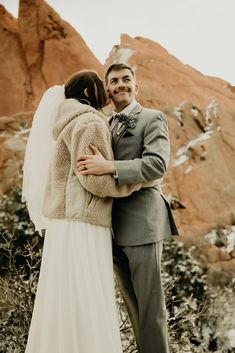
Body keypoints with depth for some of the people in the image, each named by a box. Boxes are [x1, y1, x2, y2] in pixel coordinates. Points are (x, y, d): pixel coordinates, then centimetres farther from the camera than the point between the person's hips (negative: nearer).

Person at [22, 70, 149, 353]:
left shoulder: (67, 125, 21)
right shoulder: (90, 123, -8)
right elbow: (94, 178, -16)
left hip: (65, 222, 9)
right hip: (82, 226, -9)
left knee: (63, 303, 10)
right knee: (84, 305, -7)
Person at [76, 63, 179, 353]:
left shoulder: (152, 118, -1)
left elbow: (157, 164, -16)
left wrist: (109, 167, -26)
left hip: (141, 222, -6)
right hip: (113, 227, 7)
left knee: (150, 305, -2)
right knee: (132, 304, 14)